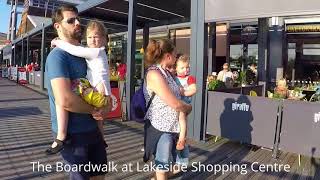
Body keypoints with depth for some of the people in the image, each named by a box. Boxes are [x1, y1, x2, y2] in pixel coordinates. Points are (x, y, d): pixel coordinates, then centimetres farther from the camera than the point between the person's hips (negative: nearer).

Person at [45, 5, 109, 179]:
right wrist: (94, 110, -14)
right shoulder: (58, 56, -17)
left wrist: (106, 106, -4)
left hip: (92, 129, 8)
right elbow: (65, 100, -31)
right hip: (72, 133, -8)